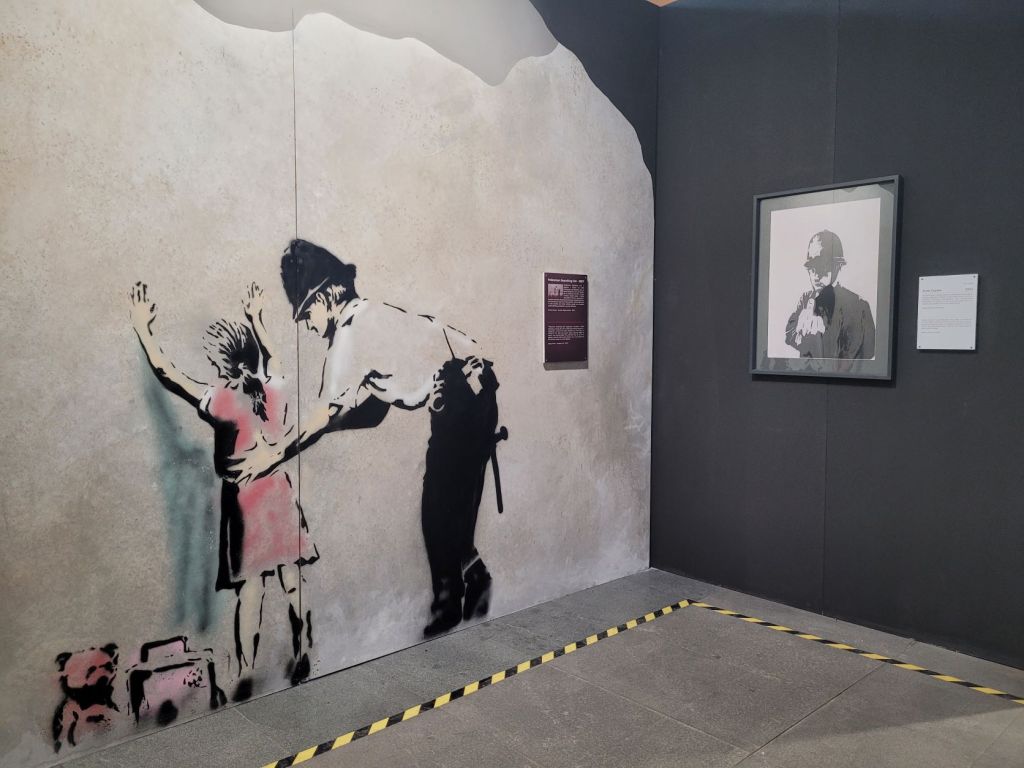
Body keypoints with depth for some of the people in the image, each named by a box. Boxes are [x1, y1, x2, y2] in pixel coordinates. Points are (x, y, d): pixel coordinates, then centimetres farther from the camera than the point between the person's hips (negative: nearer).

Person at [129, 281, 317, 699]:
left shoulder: (224, 402, -18)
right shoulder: (275, 389, -5)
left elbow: (167, 375, -10)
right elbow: (269, 356, 18)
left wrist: (142, 326, -2)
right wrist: (255, 318, 31)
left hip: (245, 500, -4)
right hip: (280, 494, 5)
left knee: (250, 591, 4)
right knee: (293, 582, 13)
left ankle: (246, 676, 14)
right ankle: (300, 659, 26)